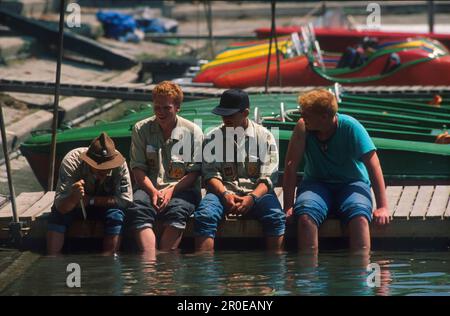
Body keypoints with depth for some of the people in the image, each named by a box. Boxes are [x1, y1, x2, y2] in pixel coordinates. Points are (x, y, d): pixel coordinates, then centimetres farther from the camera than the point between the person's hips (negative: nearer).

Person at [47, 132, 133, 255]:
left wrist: (91, 200, -27)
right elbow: (60, 206, -35)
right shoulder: (71, 161, -31)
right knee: (57, 214, -30)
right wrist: (74, 198, -57)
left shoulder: (119, 163, -28)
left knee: (116, 215, -31)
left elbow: (126, 199, -25)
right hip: (74, 205, -1)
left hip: (104, 204, 1)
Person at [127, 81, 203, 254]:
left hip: (182, 189, -1)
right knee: (137, 209, -33)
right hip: (150, 187, 1)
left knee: (177, 210, -36)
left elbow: (194, 172, 2)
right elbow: (138, 168, 7)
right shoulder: (141, 129, 10)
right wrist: (153, 192, -11)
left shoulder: (193, 131, 5)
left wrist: (171, 191, -13)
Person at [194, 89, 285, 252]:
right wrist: (225, 194, -16)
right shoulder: (213, 137, 12)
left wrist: (252, 198, -17)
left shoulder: (264, 136, 7)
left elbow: (268, 177, 1)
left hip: (257, 191, -1)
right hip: (223, 191, 1)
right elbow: (210, 173, 4)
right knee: (204, 215, -31)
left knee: (276, 217, -31)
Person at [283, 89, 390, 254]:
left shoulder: (351, 127, -15)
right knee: (305, 216, -33)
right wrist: (288, 207, -14)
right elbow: (290, 165, -8)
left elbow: (373, 165, -16)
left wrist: (382, 207, -23)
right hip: (317, 183, 1)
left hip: (352, 183, -1)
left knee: (359, 217, -35)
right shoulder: (302, 128, -10)